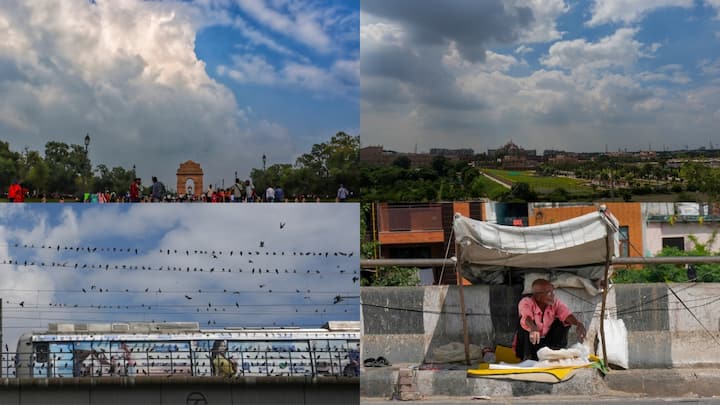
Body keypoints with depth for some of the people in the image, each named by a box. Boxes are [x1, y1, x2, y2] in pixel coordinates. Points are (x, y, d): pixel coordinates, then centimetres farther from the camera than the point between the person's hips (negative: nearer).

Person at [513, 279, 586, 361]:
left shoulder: (556, 303, -14)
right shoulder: (526, 302, -23)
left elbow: (567, 314, -35)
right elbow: (527, 317, -46)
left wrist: (578, 324, -57)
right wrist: (533, 328, -68)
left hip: (547, 342, 3)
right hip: (529, 343, -3)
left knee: (564, 321, -16)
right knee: (523, 321, -29)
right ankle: (528, 356, -19)